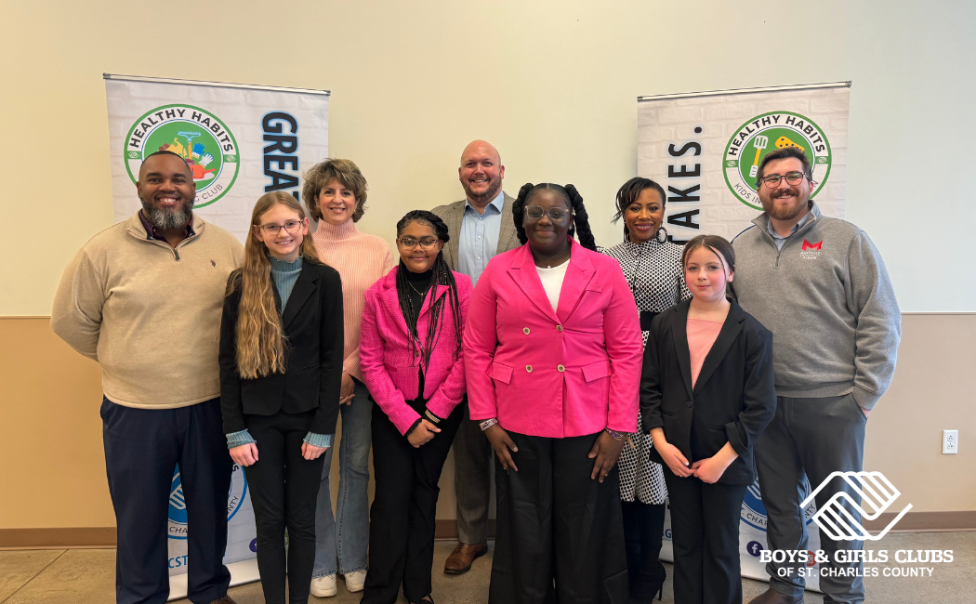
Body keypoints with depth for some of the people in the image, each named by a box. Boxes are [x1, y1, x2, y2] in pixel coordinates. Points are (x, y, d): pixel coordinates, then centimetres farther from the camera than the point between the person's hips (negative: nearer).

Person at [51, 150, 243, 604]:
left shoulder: (225, 246, -2)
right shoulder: (105, 250, -6)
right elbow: (70, 320, 3)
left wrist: (219, 360, 5)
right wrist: (121, 361, 5)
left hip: (211, 405, 2)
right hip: (135, 411, -1)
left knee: (210, 506, 18)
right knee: (140, 517, 15)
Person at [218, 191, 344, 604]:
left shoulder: (324, 280, -3)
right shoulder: (242, 283, 0)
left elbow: (332, 358, -4)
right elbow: (228, 361, 0)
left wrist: (322, 428, -9)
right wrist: (235, 432, -5)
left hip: (306, 418, -1)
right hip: (259, 419, 1)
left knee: (302, 520, 10)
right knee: (269, 521, 10)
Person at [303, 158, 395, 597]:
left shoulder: (378, 250, 3)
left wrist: (350, 371, -7)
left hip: (362, 375, 1)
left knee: (356, 465, 9)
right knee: (315, 467, 6)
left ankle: (353, 560, 26)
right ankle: (321, 565, 23)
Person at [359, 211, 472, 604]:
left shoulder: (460, 288, -5)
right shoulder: (378, 294, -1)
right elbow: (371, 361, -3)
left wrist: (435, 412, -9)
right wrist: (406, 419, -10)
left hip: (441, 411, 0)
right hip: (392, 412, 0)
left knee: (425, 493, 12)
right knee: (392, 496, -1)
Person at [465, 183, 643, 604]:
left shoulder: (606, 271, 1)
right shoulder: (498, 271, 2)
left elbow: (627, 353, -1)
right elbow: (476, 351, 3)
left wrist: (618, 428, -5)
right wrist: (487, 421, -2)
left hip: (587, 427, 0)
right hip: (517, 427, 1)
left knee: (585, 538, 11)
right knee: (524, 538, 13)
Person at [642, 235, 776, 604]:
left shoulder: (751, 333, -8)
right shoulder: (665, 325, 2)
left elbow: (760, 405, -9)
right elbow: (649, 387, 3)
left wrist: (723, 458, -13)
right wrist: (661, 442, -7)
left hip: (725, 460, -2)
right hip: (677, 456, 3)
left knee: (721, 547, 13)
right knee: (685, 544, 16)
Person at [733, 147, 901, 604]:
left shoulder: (847, 240, -2)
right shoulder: (741, 247, 8)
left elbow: (880, 322, -5)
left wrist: (865, 394, -8)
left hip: (832, 403, -3)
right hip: (763, 402, 3)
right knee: (779, 503, 17)